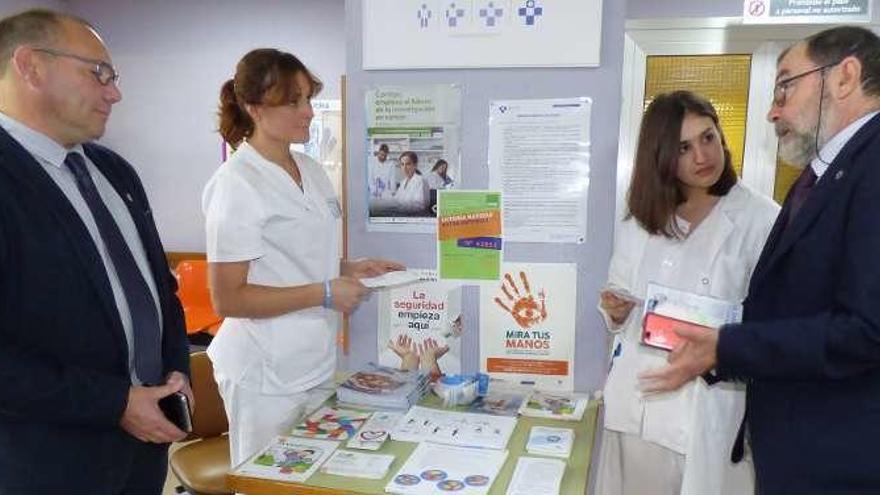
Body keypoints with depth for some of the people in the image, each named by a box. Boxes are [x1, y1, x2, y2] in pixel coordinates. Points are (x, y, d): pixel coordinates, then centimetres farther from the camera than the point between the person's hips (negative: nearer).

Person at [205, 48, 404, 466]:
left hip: (316, 361, 8)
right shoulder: (238, 183, -17)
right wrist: (325, 294, -20)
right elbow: (227, 298, -18)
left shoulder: (311, 169, 7)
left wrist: (350, 269, 2)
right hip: (267, 373, -7)